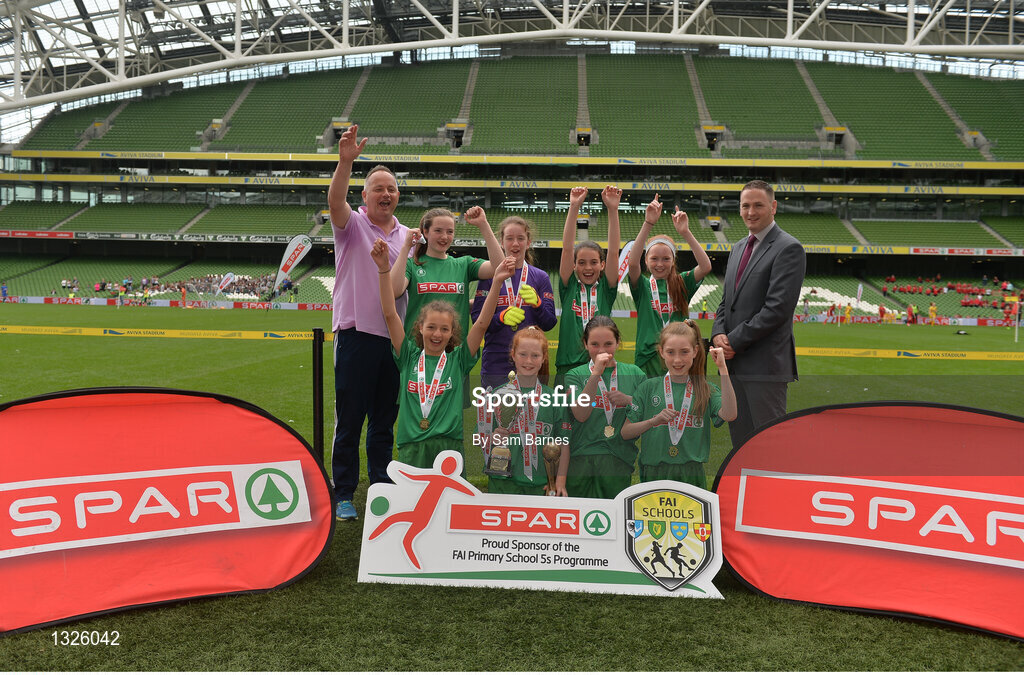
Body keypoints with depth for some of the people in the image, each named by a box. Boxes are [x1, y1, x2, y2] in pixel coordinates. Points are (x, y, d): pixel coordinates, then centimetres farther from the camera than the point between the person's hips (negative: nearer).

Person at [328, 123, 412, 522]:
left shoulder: (406, 235, 14)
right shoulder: (352, 224, 0)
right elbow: (335, 201, -22)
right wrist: (345, 161, -36)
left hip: (394, 336, 4)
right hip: (357, 334, -4)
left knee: (385, 421, 12)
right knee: (349, 420, 2)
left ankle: (382, 490, 23)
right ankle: (344, 494, 12)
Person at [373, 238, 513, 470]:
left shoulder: (458, 360, 7)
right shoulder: (409, 357, 8)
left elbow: (482, 323, -1)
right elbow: (390, 314, 1)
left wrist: (496, 282, -9)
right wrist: (384, 269, -7)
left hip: (449, 445, 0)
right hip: (411, 448, 0)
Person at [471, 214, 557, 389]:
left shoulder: (540, 277, 7)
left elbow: (549, 324, 3)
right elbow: (477, 318, -2)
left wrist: (536, 303, -17)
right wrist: (502, 317, -21)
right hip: (496, 365, -1)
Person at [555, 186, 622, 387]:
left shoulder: (606, 289, 9)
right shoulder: (569, 287, 8)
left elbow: (614, 252, -1)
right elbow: (567, 248, 0)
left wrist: (613, 209, -9)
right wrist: (574, 207, -8)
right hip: (568, 367, 0)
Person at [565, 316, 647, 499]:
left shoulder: (634, 374, 9)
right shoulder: (576, 375, 4)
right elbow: (580, 415, -10)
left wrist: (629, 401, -7)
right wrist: (596, 374, -16)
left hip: (621, 458, 1)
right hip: (583, 460, -1)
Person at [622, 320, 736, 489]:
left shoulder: (706, 390, 5)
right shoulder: (648, 388, 3)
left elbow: (729, 415, -16)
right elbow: (625, 432, 1)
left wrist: (723, 368, -17)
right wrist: (654, 420, -16)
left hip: (692, 475, 0)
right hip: (654, 474, 0)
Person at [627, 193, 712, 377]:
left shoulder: (682, 283, 8)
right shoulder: (643, 286, 4)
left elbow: (706, 266, -8)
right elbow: (632, 263, -15)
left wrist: (685, 232, -15)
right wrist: (648, 224, -22)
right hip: (648, 359, -1)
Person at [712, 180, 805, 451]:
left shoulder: (788, 248, -9)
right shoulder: (738, 248, 18)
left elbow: (778, 308, -17)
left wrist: (735, 341, -14)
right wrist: (719, 334, 0)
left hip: (765, 365, -8)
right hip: (734, 362, 8)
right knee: (740, 439, 13)